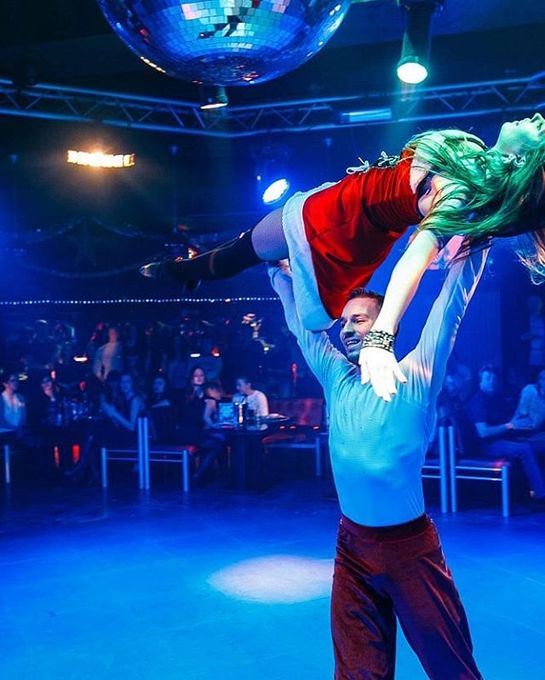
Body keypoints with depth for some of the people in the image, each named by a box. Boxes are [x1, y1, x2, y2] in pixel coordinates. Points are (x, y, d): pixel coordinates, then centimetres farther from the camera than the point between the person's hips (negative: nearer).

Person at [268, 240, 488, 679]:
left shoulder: (415, 377, -8)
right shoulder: (336, 377, 3)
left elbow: (453, 299, -12)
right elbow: (300, 318, 9)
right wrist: (277, 265, 10)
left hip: (410, 543, -4)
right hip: (353, 544, 4)